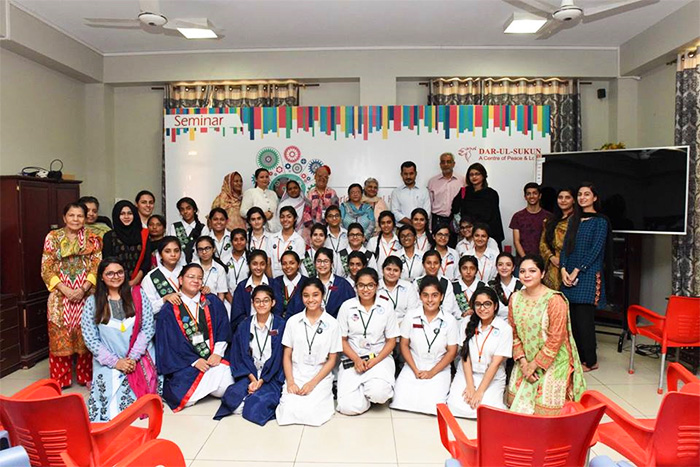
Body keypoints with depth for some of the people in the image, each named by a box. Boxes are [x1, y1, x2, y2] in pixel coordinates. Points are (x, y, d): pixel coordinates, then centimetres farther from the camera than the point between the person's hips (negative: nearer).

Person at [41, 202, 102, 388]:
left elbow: (97, 266, -1)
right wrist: (65, 290, -12)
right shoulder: (53, 237, 3)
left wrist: (83, 289, -13)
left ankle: (86, 376, 19)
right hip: (60, 296, 0)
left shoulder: (92, 238, 3)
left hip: (86, 295, 0)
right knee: (59, 336, 5)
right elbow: (46, 269, -1)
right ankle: (60, 379, 19)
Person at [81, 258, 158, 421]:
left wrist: (133, 357, -11)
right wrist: (115, 362, -11)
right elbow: (90, 339, -1)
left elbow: (148, 328, -1)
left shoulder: (137, 295, 4)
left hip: (139, 358, 0)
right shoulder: (92, 302, 3)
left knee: (132, 396, -21)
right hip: (108, 362, 0)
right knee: (107, 395, -21)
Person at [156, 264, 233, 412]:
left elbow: (223, 329, 6)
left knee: (226, 390, -16)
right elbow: (169, 341, -3)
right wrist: (194, 361, -11)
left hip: (213, 357, 2)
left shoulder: (213, 302, 9)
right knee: (184, 399, -20)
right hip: (185, 362, -2)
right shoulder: (169, 310, 2)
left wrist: (217, 353, -9)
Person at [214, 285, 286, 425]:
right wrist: (253, 379, -12)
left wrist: (261, 381, -14)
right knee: (231, 396, -23)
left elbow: (278, 357, -6)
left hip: (272, 376, -3)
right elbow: (242, 355, 2)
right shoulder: (245, 326, 6)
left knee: (260, 401, -27)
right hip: (249, 373, 3)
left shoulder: (280, 325, -4)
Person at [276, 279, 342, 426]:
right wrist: (290, 382, -9)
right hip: (296, 376, 2)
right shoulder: (293, 321, 3)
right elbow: (287, 355, 5)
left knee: (310, 412, -23)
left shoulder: (332, 324, -3)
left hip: (320, 377, -1)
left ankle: (324, 395, 6)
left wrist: (313, 383, -11)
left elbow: (331, 360, -1)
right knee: (289, 410, -22)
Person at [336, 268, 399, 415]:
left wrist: (375, 361, -11)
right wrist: (356, 360, -11)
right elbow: (342, 339, 4)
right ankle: (364, 389, 15)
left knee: (379, 394, -31)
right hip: (352, 359, 1)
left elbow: (391, 341, 3)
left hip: (379, 357, 0)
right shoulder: (347, 306, 0)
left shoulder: (386, 306, 0)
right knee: (349, 407, -18)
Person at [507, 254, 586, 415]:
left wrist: (535, 364, -15)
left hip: (552, 362, -5)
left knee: (545, 406, 0)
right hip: (525, 361, 5)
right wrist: (523, 361, -8)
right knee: (519, 402, 7)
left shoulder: (555, 300, -18)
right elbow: (514, 333, 2)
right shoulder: (515, 298, -1)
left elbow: (555, 339, -19)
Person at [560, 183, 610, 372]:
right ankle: (576, 357, 16)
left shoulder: (600, 221, -1)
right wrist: (563, 269, -2)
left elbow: (595, 250, -9)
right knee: (572, 317, 6)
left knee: (584, 318, -6)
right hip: (570, 275, 6)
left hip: (588, 275, -6)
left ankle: (590, 361, 6)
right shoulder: (574, 220, 16)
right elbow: (565, 246, 12)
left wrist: (577, 271, -14)